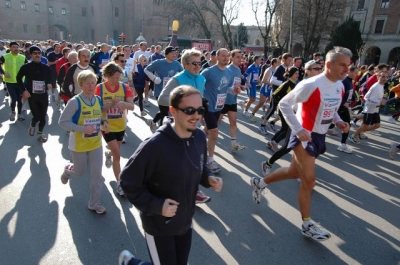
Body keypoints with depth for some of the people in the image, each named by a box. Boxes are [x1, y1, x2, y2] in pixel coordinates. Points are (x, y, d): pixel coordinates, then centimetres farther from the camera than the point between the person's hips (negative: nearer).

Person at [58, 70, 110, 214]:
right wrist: (83, 129, -28)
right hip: (79, 145, -4)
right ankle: (67, 170, 52)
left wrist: (103, 122, -8)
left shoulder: (98, 100, -2)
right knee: (79, 172, 14)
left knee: (97, 173, 3)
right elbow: (62, 122, -17)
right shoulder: (75, 102, -19)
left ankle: (94, 203, 19)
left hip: (96, 143, 4)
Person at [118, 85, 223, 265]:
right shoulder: (155, 145, -30)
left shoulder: (200, 137, -10)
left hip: (185, 223, 7)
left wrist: (209, 178, -10)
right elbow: (128, 181, -20)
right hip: (158, 227, -6)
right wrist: (156, 205, -27)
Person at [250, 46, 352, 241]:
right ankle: (307, 225, 16)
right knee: (309, 181, -3)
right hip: (304, 136, -9)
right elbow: (284, 104, -19)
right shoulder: (311, 85, -22)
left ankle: (259, 183, 41)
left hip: (319, 136, 9)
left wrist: (338, 121, 0)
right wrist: (298, 130, -25)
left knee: (294, 172, 20)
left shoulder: (340, 86, 4)